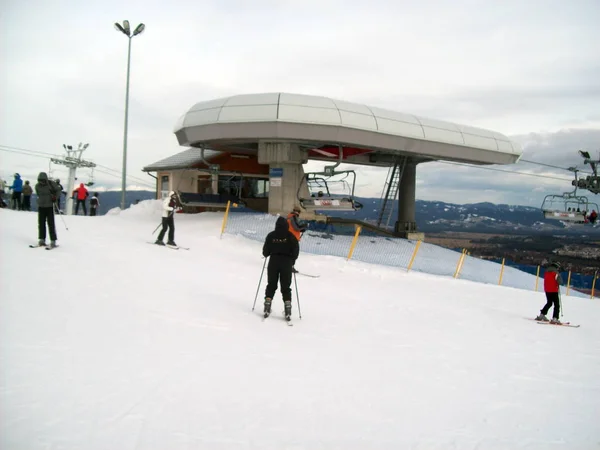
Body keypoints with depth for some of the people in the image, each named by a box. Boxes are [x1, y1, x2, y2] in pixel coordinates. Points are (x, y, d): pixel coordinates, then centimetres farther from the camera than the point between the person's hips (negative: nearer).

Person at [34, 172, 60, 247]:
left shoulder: (51, 184, -10)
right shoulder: (37, 186, 1)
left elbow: (58, 190, -1)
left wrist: (55, 197, -16)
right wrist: (41, 200, 12)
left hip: (50, 206, -4)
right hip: (41, 206, 4)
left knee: (51, 224, -5)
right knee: (41, 223, 5)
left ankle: (53, 240, -3)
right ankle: (42, 239, 14)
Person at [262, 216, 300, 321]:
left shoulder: (271, 235, -3)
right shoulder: (290, 236, -5)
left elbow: (265, 251, -2)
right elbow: (296, 249, -6)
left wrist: (266, 254, 21)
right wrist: (292, 260, 11)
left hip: (273, 261, 1)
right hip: (286, 263, -1)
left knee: (271, 285, 14)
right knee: (286, 288, 6)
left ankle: (267, 308, 8)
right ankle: (288, 312, -2)